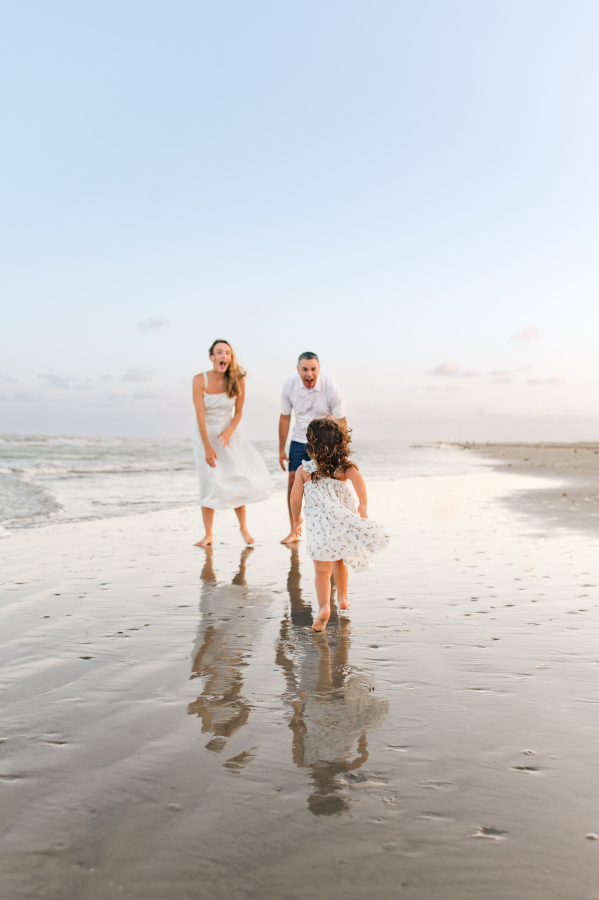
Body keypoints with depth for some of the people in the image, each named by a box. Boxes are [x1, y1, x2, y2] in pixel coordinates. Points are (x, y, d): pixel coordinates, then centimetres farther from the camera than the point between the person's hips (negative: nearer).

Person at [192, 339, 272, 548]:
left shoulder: (238, 381, -9)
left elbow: (238, 412, 0)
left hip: (229, 434, 2)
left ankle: (243, 528, 14)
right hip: (205, 435, -2)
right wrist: (207, 447, -20)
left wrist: (229, 431, -19)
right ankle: (208, 534, 8)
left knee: (237, 480, -3)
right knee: (209, 484, -2)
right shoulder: (200, 380, -15)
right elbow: (200, 415, -17)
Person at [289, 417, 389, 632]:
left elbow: (295, 498, 0)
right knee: (339, 560, 25)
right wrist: (363, 505, -20)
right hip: (343, 522, 3)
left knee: (321, 569, -4)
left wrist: (296, 519, 15)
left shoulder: (303, 470, 1)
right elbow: (357, 479, -18)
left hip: (319, 525, -3)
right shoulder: (344, 467, 3)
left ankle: (324, 606, -23)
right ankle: (343, 597, 40)